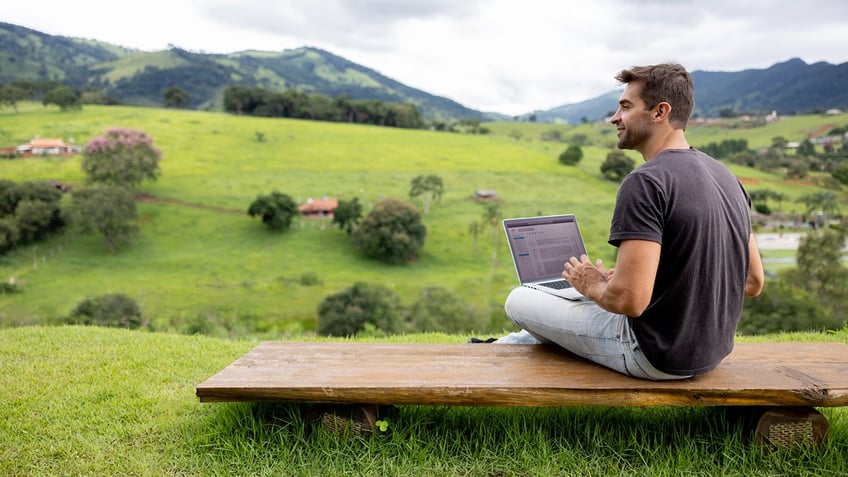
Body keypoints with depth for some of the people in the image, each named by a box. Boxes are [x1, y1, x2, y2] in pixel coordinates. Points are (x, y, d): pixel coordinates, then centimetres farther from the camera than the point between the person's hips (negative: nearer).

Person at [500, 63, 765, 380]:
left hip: (656, 355, -8)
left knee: (519, 301, 8)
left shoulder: (646, 183, -24)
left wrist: (592, 285, -8)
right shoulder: (725, 176, 3)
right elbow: (753, 282, 9)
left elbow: (629, 300, -31)